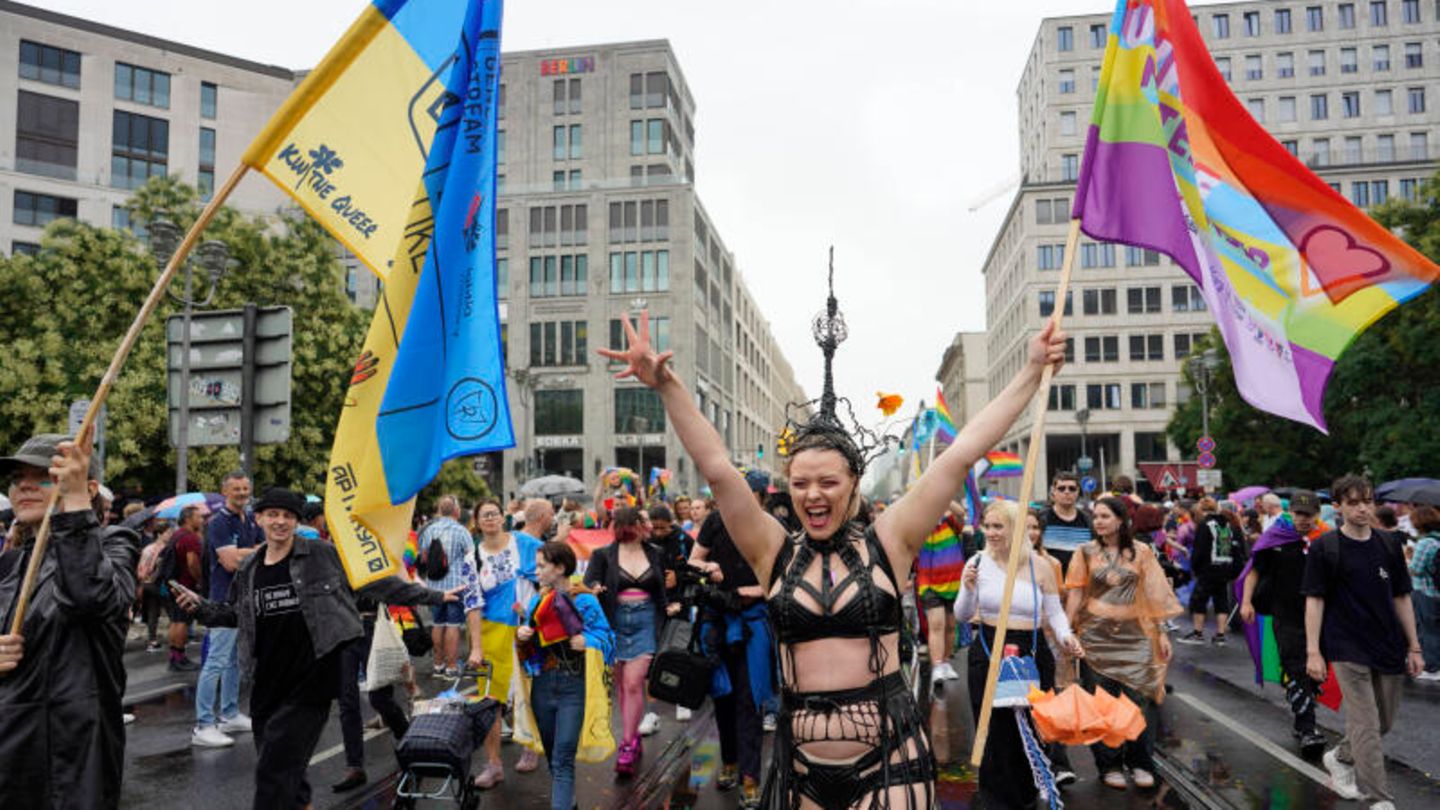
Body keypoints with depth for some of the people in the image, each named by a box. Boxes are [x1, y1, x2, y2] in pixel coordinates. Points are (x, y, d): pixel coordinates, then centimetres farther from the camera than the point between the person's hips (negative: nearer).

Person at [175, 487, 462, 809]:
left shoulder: (324, 555, -5)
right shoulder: (248, 569, 8)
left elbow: (376, 581, -1)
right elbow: (234, 613, 25)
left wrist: (431, 596, 0)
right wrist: (200, 606, 7)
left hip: (312, 679, -5)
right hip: (269, 683, 5)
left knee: (276, 769, -9)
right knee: (276, 766, 14)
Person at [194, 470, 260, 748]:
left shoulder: (251, 520, 13)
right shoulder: (218, 522, -11)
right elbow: (231, 561, -19)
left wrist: (240, 554, -7)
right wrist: (255, 553, -5)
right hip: (225, 600, -8)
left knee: (235, 660, 15)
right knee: (216, 661, -8)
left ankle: (230, 716, 24)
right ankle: (203, 726, -3)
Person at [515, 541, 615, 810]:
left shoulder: (585, 601, -8)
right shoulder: (536, 601, 8)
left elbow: (606, 639, -9)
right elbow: (528, 650, 15)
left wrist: (586, 642, -27)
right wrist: (521, 637, -6)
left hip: (572, 687, -6)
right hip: (542, 684, 6)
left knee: (562, 759, -8)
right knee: (551, 754, 18)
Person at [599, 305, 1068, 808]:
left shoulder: (886, 544, -1)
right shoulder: (775, 555, 1)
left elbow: (961, 454, -4)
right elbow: (717, 469, -7)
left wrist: (1031, 372, -3)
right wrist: (666, 385, -15)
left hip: (890, 754, -1)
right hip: (800, 761, 2)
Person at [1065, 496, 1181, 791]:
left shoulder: (1141, 552, 3)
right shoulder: (1086, 552, 2)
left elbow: (1153, 594, 5)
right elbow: (1075, 593, 2)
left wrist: (1161, 633, 3)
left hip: (1133, 634, 0)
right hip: (1096, 634, 0)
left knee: (1139, 699, -3)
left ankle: (1140, 763, 13)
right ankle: (1109, 765, 16)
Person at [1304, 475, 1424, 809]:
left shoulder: (1389, 544, 5)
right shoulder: (1324, 548, -8)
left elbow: (1401, 597, 10)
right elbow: (1314, 601, -7)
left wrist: (1414, 647, 9)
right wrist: (1313, 651, -11)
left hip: (1390, 649, 5)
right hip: (1349, 649, -5)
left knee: (1384, 721, 16)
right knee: (1365, 725, -4)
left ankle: (1340, 758, 39)